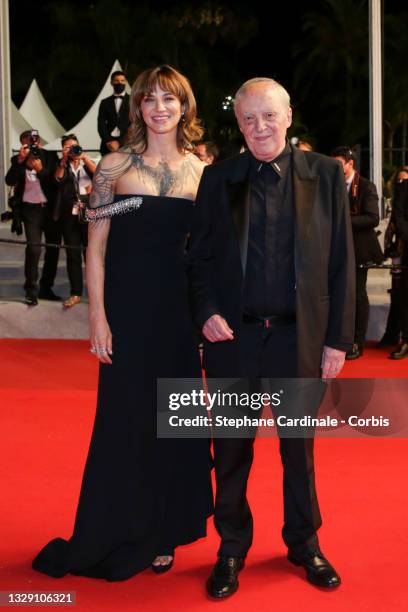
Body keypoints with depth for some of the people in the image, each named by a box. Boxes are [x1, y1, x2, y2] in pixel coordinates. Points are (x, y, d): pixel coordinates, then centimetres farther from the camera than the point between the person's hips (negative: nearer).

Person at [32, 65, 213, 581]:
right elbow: (96, 247, -3)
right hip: (129, 308, -2)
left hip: (182, 310, 2)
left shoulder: (201, 172, 5)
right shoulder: (115, 166, -1)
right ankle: (115, 537, 25)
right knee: (125, 419, 6)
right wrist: (97, 316, -9)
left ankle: (161, 533, 28)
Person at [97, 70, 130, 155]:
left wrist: (120, 142, -11)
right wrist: (108, 141, -8)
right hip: (108, 146, 2)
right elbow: (101, 125, 8)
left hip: (126, 144, -2)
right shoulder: (105, 102, 16)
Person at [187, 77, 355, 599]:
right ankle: (232, 547, 30)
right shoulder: (218, 178, 2)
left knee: (299, 447, 15)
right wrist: (206, 312, -10)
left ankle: (304, 543, 35)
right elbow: (199, 257, 7)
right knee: (231, 449, 11)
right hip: (233, 336, 1)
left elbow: (341, 261, 1)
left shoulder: (325, 174, 0)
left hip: (298, 336, 0)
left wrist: (338, 338, -2)